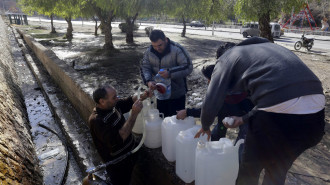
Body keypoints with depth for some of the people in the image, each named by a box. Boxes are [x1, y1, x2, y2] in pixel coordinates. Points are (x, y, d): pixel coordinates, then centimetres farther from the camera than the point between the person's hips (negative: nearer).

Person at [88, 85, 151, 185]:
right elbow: (118, 139, -41)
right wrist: (134, 114, -41)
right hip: (117, 164, -7)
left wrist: (142, 96, -13)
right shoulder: (96, 121, -33)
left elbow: (127, 102, 6)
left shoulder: (112, 105, -11)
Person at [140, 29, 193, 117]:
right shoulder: (149, 51, -2)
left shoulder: (177, 49, -18)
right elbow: (144, 67, -2)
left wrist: (170, 72, -33)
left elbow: (188, 67, -21)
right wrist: (148, 81, -23)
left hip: (177, 95, -4)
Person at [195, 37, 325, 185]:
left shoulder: (227, 57, 11)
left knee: (250, 169, 21)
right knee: (278, 170, 30)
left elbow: (211, 103, 4)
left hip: (280, 114, -7)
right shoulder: (268, 46, 31)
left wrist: (205, 127, 24)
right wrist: (243, 119, 34)